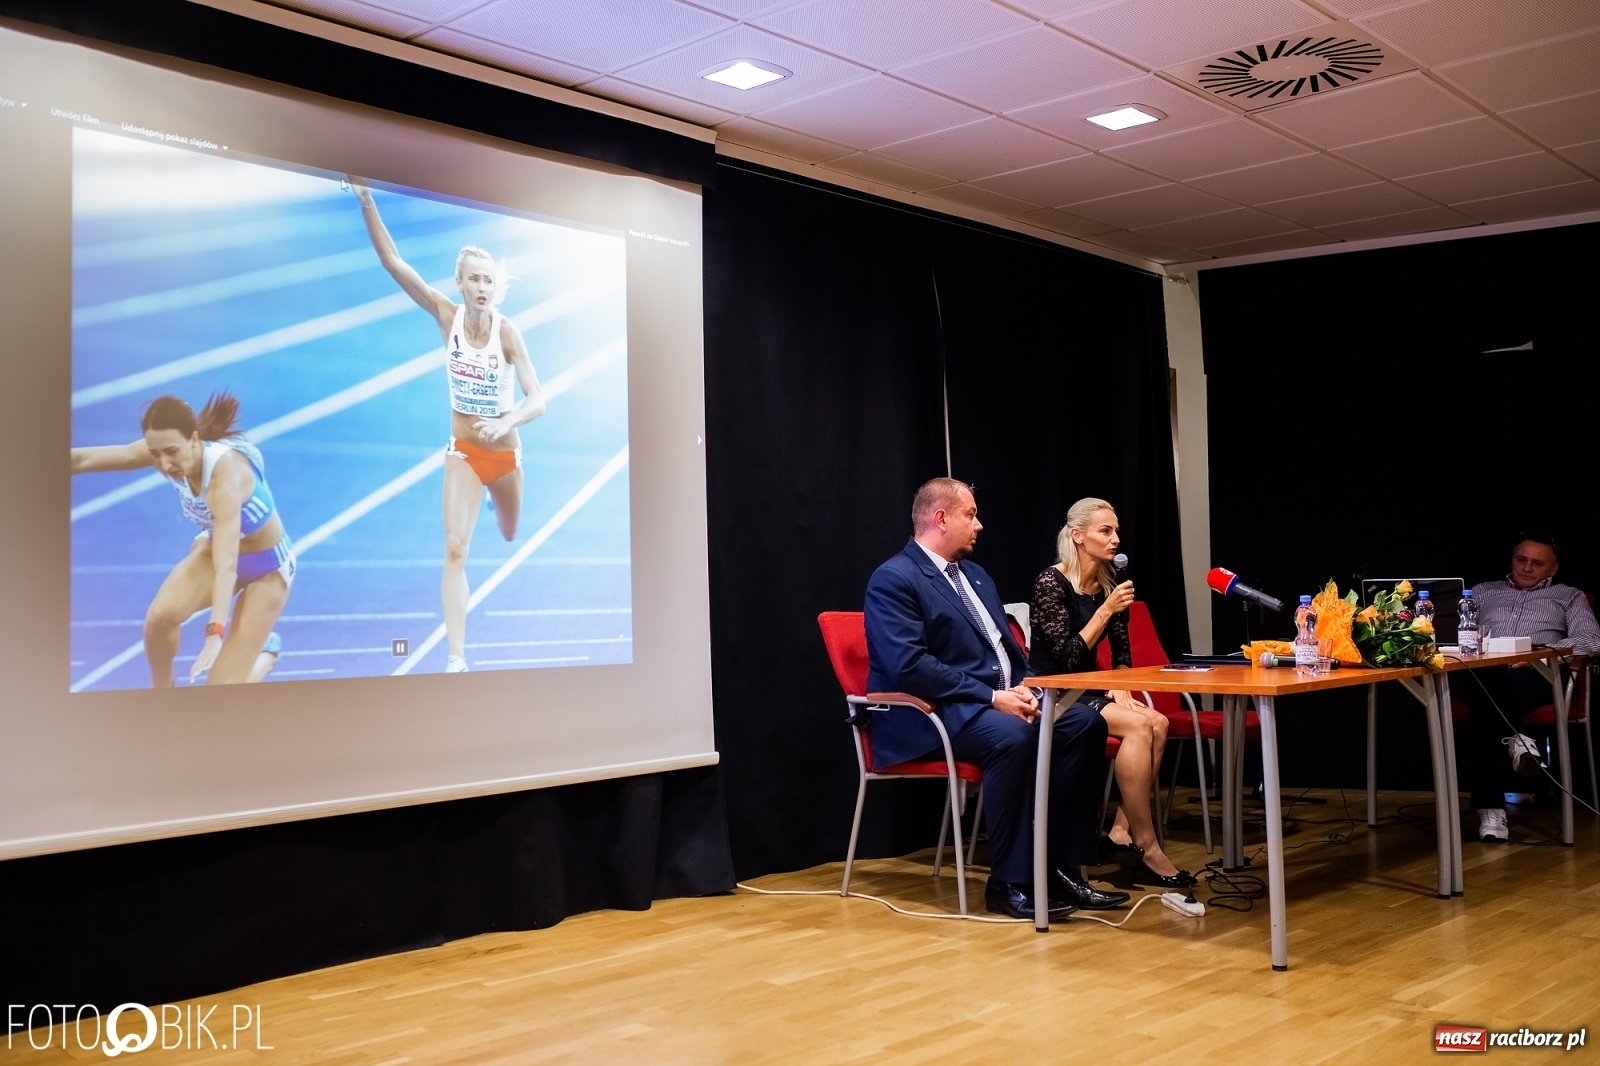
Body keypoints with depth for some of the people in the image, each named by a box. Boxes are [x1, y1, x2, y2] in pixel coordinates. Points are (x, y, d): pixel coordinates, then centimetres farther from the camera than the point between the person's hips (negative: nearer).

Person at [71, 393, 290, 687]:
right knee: (159, 616, -26)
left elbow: (226, 565, -46)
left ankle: (266, 650, 23)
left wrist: (214, 634, -55)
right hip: (215, 546, 5)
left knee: (223, 684, -10)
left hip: (268, 566, -5)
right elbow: (81, 459, -17)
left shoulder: (225, 472, -38)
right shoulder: (166, 451, -21)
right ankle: (162, 696, 2)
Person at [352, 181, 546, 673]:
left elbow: (537, 401, -24)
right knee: (455, 550, -13)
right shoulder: (448, 315, -14)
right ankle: (456, 659, -13)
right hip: (463, 451, 0)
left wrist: (504, 424, -43)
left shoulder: (507, 331, -19)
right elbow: (392, 261, -20)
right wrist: (366, 200, -29)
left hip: (505, 452, 0)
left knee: (510, 537, 23)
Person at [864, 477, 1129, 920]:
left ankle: (1062, 867, -10)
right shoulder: (893, 580, -10)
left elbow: (1007, 647, 21)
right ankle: (1010, 883, -23)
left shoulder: (975, 575, 20)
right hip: (935, 713, -9)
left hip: (997, 700, 9)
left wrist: (1023, 689, -3)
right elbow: (909, 666, -21)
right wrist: (991, 697, -21)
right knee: (1012, 737, -36)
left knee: (1084, 723, -12)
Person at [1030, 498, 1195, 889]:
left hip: (1089, 690, 7)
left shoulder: (1109, 581, 7)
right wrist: (1105, 610, -21)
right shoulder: (1050, 583, -14)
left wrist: (1120, 689, -3)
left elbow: (1121, 650, 14)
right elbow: (1068, 658, -18)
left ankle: (1123, 829, -13)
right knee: (1138, 725, -27)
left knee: (1157, 723, -19)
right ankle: (1148, 852, -22)